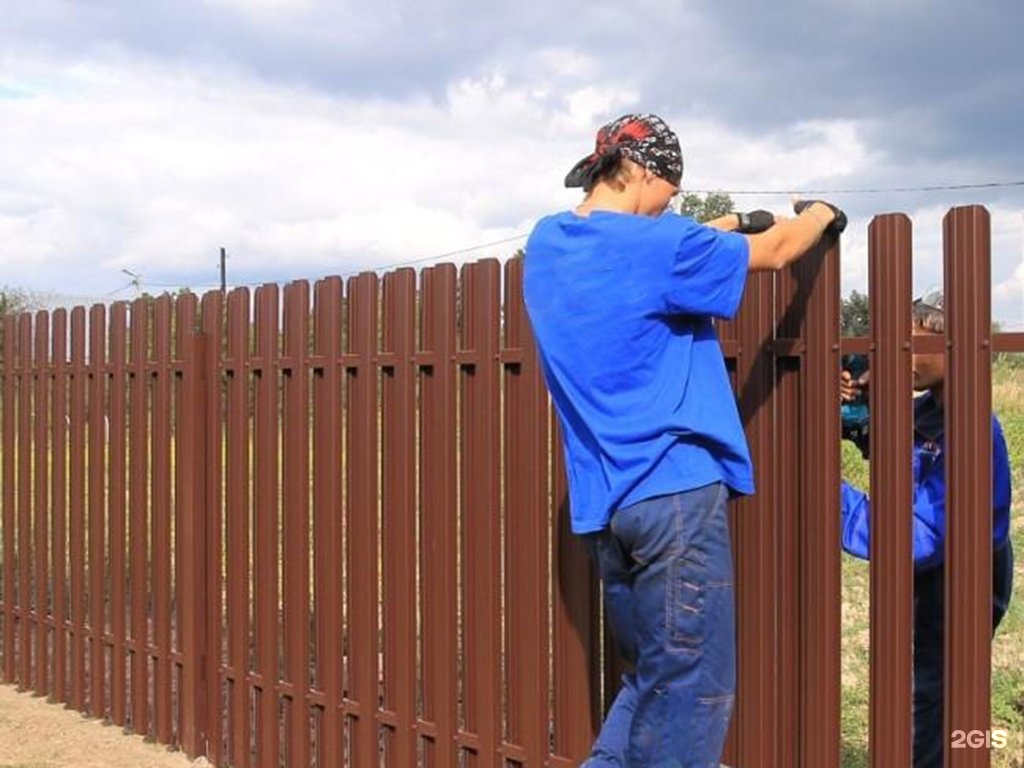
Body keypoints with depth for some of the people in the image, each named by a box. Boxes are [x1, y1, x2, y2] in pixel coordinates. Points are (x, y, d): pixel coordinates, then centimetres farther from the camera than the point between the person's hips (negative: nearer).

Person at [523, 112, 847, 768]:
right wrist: (820, 215, 19)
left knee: (652, 680, 17)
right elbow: (774, 252, 0)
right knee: (691, 691, -1)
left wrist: (727, 227, 25)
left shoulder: (547, 243, 10)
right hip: (676, 490, -8)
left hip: (603, 498, 8)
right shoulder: (651, 244, -13)